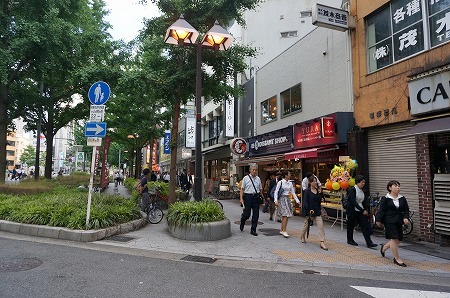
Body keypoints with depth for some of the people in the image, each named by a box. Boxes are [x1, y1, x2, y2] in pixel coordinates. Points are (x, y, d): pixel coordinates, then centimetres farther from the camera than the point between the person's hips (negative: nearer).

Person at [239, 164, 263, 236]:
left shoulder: (258, 179, 9)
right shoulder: (246, 178, -1)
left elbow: (260, 189, 14)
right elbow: (242, 189, -2)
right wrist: (241, 198, -8)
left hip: (256, 197, 3)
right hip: (248, 197, -3)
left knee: (256, 215, 4)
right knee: (247, 214, 0)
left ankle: (253, 230, 17)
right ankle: (242, 222, 34)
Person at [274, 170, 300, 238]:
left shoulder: (290, 183, 10)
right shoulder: (280, 182, -7)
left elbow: (293, 193, 13)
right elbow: (276, 192, -9)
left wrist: (297, 201, 7)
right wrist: (276, 200, -19)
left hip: (287, 199, 6)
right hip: (282, 199, -6)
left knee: (286, 215, 5)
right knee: (285, 215, -13)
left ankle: (282, 230, 16)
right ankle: (284, 231, -9)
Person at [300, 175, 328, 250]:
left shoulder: (317, 190, 6)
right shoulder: (307, 191, -11)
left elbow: (319, 201, 14)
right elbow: (305, 201, -13)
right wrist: (309, 210, -20)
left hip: (317, 211, 4)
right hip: (310, 211, -4)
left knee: (320, 226, -5)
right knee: (307, 224, 15)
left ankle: (322, 243, -4)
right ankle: (302, 236, 42)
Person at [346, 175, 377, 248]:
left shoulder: (362, 191, 8)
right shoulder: (352, 190, -14)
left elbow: (364, 202, 14)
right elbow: (353, 202, -22)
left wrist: (366, 210, 1)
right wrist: (362, 210, -24)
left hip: (361, 211, 6)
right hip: (352, 211, -6)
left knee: (365, 226, -2)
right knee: (351, 226, 7)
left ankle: (369, 243, -1)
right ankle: (350, 240, 24)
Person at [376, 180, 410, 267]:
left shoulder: (402, 199, 8)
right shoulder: (385, 199, -6)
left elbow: (406, 210, 10)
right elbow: (381, 210, -6)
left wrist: (406, 218, -7)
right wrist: (378, 220, -9)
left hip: (398, 221, 6)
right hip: (389, 221, -6)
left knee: (398, 240, 10)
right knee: (394, 239, -8)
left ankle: (384, 248, 37)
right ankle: (397, 259, 2)